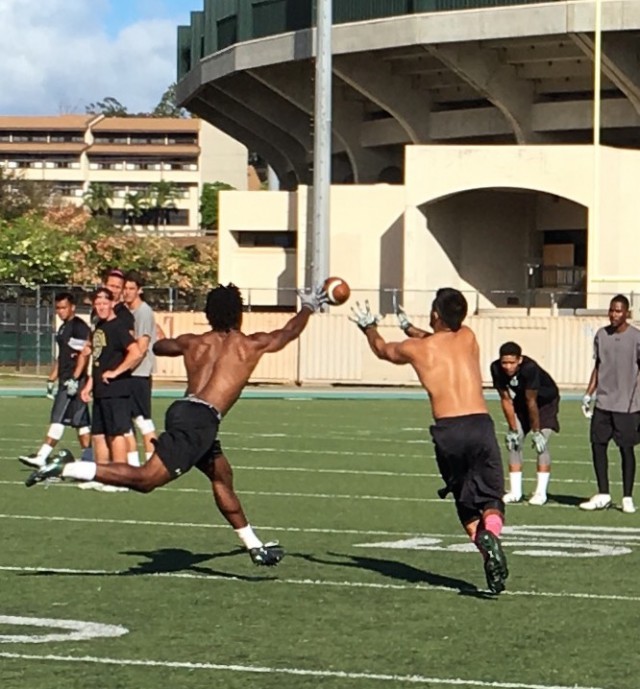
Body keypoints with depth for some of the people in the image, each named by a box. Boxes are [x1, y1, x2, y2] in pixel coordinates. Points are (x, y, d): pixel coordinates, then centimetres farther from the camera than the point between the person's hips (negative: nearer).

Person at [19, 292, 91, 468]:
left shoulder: (79, 327, -11)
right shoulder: (63, 328, 19)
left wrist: (74, 379, -22)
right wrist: (51, 379, 23)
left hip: (75, 379, -10)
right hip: (66, 380, 10)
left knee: (59, 418, -11)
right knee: (80, 421, 10)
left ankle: (41, 456, -14)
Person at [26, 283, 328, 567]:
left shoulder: (193, 343, 21)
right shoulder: (250, 345, 9)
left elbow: (159, 346, 42)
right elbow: (289, 332, 28)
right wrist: (308, 307, 46)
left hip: (183, 409, 8)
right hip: (199, 419, -8)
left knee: (222, 477, 20)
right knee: (146, 478, -15)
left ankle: (255, 547, 27)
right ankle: (65, 468, -25)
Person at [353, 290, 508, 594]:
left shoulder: (416, 348, 12)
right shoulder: (468, 338, 17)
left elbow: (382, 349, 35)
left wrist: (368, 326, 55)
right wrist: (409, 327, 59)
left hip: (447, 430, 0)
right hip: (480, 424, 1)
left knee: (466, 503, 14)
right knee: (491, 499, 3)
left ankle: (481, 538, -12)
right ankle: (490, 533, -29)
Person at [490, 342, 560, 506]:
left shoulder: (529, 368, -39)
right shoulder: (496, 369, -25)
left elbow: (531, 402, -32)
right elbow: (506, 400, -15)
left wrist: (536, 432, -24)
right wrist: (513, 429, -12)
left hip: (545, 401, -5)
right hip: (521, 402, 5)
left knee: (541, 443, -17)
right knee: (513, 441, -3)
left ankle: (541, 492, -15)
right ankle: (515, 491, 3)